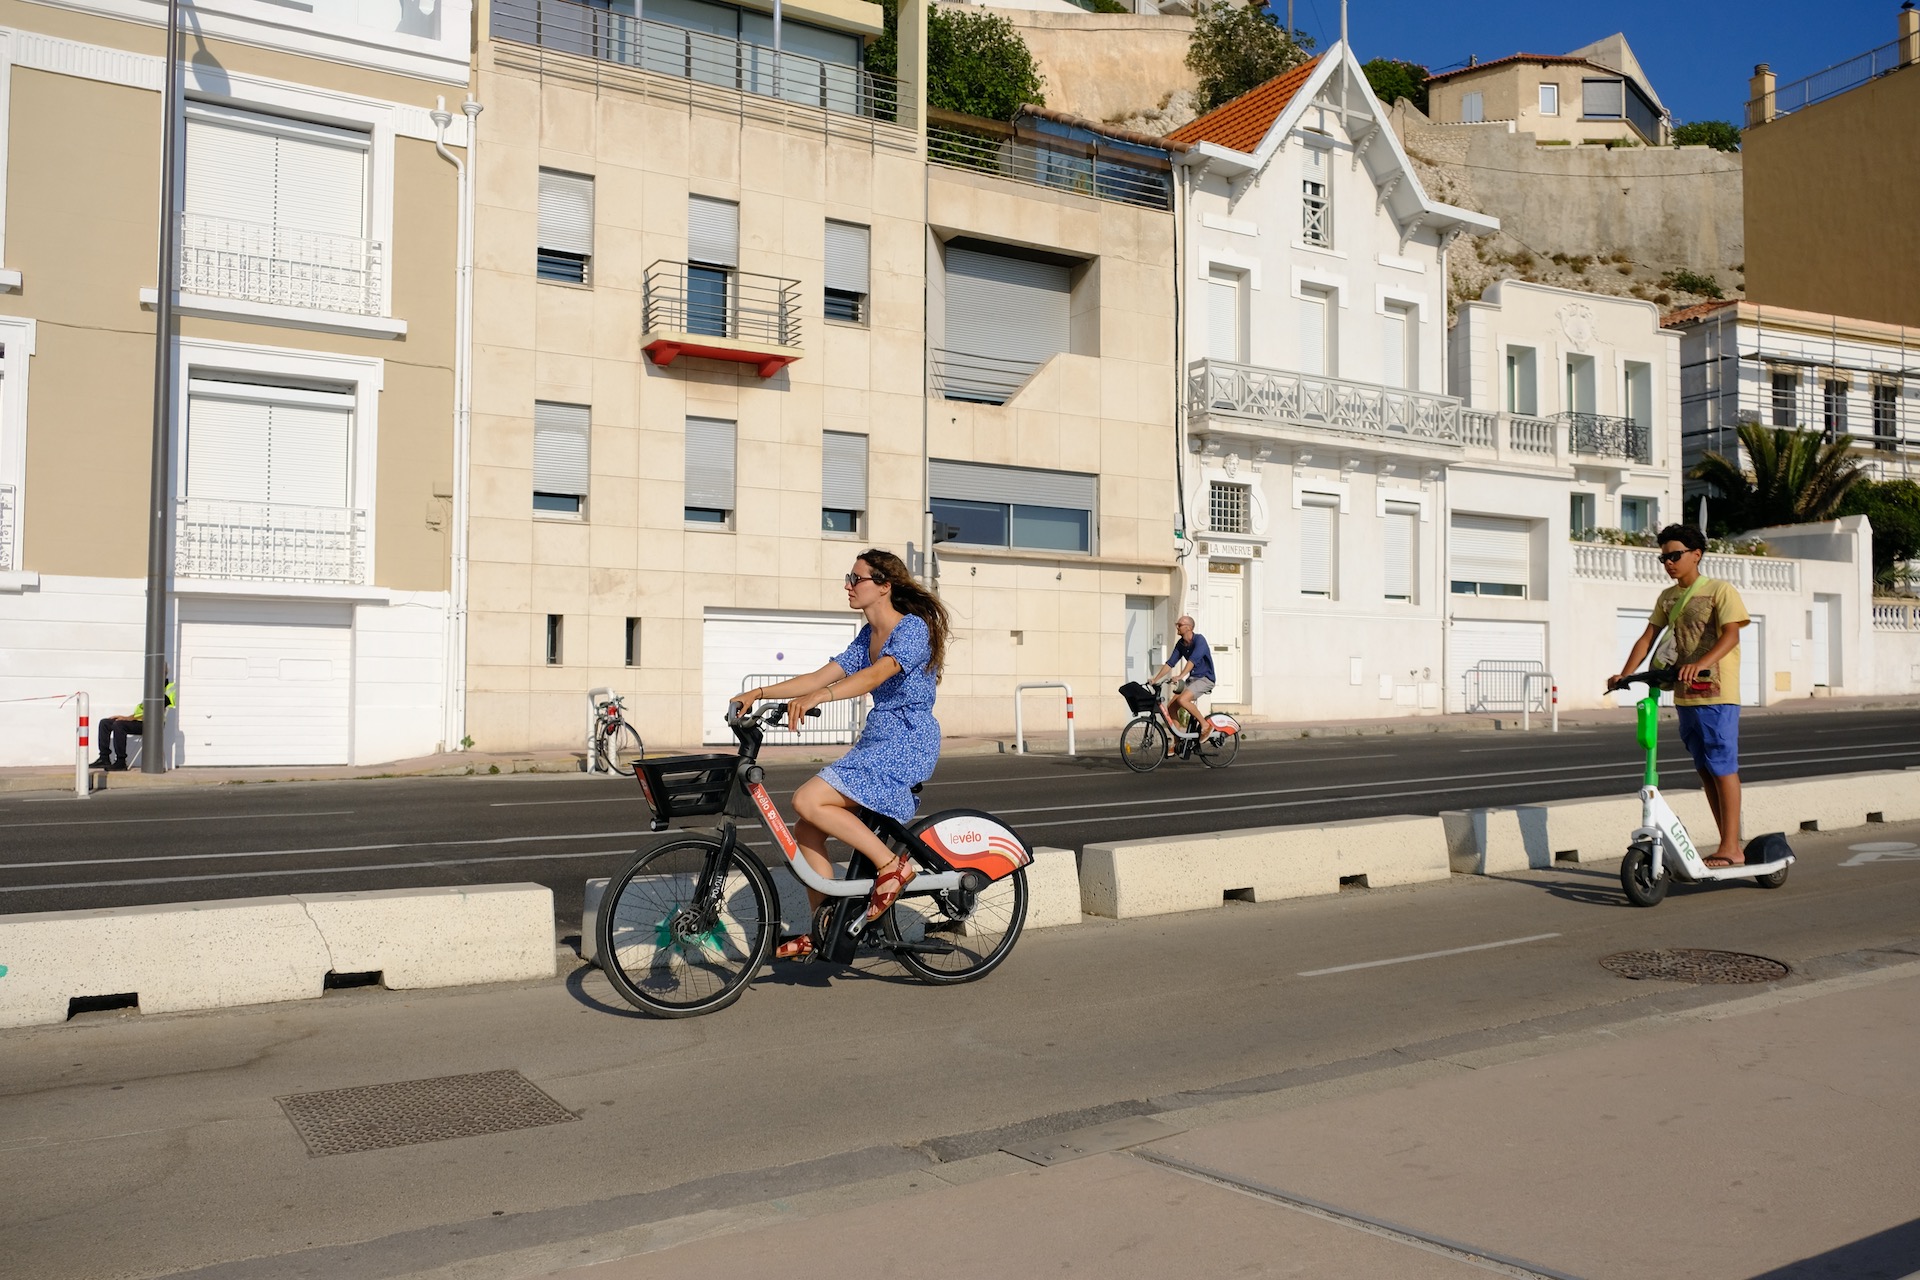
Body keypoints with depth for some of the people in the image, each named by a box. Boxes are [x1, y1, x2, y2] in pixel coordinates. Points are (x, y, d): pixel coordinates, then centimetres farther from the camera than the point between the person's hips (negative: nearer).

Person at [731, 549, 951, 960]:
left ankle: (890, 865, -12)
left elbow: (877, 673, -30)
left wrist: (817, 697, -44)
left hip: (906, 744, -9)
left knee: (808, 800, -22)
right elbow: (820, 676, 12)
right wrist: (758, 694, 2)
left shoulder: (913, 628, -12)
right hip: (877, 742, 9)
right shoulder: (869, 635, 16)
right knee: (806, 831, 1)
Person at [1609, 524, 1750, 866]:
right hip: (1685, 695, 7)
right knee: (1705, 770, 10)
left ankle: (1731, 848, -2)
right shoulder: (1667, 597, 15)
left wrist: (1701, 663, -34)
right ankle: (1728, 844, 17)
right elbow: (1648, 637, 11)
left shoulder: (1720, 590, -5)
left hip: (1716, 694, -7)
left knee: (1722, 768, -6)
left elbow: (1731, 634, -18)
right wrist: (1626, 674, -4)